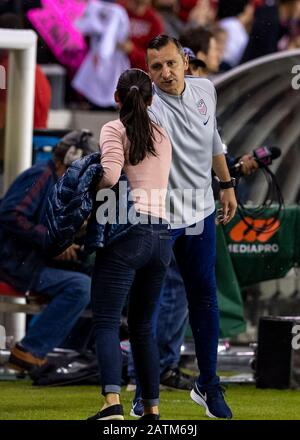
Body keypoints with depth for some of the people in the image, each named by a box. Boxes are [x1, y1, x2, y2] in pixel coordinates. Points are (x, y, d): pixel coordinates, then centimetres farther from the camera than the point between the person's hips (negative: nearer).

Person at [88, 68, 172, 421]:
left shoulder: (114, 129, -2)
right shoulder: (162, 137, 18)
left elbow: (110, 176, -17)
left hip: (127, 232, -6)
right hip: (161, 236, 6)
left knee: (106, 322, -10)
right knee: (142, 325, 15)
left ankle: (112, 402, -28)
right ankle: (151, 409, 10)